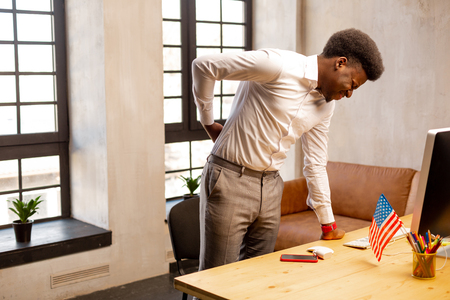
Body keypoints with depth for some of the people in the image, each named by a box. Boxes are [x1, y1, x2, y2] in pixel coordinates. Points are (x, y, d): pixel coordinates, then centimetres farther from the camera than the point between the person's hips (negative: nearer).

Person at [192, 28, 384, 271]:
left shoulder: (326, 105, 7)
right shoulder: (277, 65, -17)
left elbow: (316, 164, 13)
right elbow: (203, 66, -14)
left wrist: (328, 224, 16)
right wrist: (208, 123, -5)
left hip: (270, 186, 7)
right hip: (230, 180, -6)